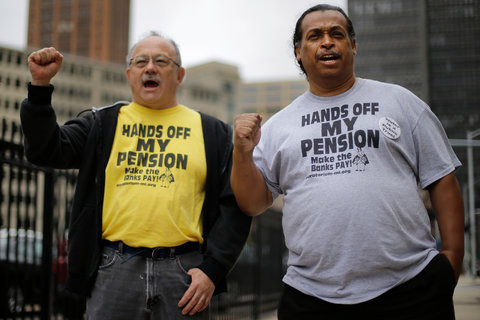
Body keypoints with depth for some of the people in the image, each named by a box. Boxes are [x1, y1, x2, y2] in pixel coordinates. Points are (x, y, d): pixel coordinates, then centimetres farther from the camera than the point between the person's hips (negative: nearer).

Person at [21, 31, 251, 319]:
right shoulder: (102, 124, 13)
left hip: (183, 272, 0)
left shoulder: (213, 133, 10)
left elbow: (234, 204, 5)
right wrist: (41, 86, -9)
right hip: (115, 270, 1)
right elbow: (46, 150, 1)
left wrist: (213, 270, -5)